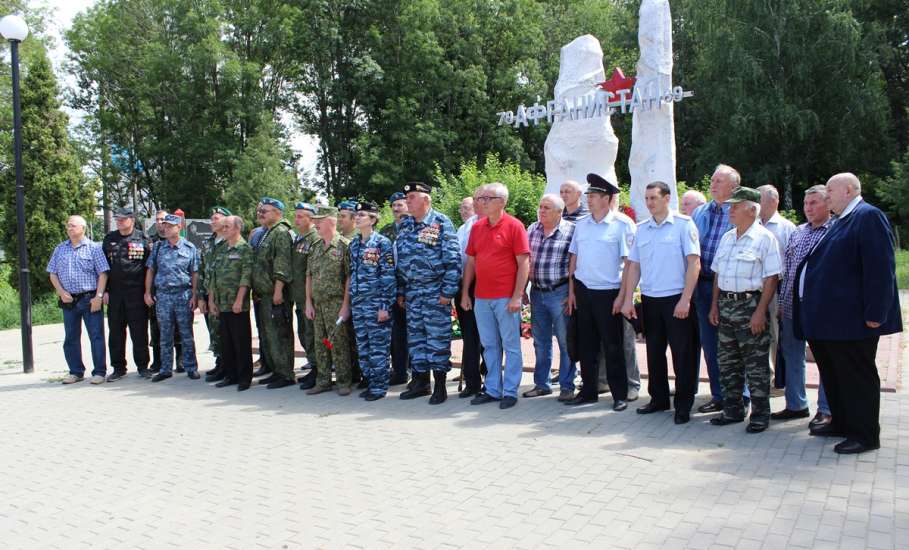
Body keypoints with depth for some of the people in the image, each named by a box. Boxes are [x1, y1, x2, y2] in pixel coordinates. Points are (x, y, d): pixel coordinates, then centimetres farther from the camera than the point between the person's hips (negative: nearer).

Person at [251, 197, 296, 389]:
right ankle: (276, 371, 23)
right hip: (265, 294, 10)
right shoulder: (267, 233, 20)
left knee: (279, 334, -7)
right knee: (268, 334, 14)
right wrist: (257, 289, 20)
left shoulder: (281, 233, -11)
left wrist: (278, 290, -23)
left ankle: (286, 375, -2)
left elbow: (282, 265, -20)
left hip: (276, 294, -10)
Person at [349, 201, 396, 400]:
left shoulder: (382, 243, -8)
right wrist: (351, 301, 15)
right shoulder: (354, 244, 13)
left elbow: (388, 276, -11)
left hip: (376, 303, -7)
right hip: (358, 303, 7)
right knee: (362, 346, 11)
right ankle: (370, 382, 21)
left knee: (378, 346, -1)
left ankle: (380, 386, 7)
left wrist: (385, 306, -15)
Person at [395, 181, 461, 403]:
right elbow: (399, 259, 16)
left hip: (435, 292, -6)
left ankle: (440, 384, 7)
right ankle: (420, 380, 22)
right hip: (411, 292, 6)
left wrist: (448, 291, -16)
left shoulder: (441, 223, -8)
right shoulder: (405, 225, 11)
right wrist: (400, 291, 12)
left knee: (438, 336, -1)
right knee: (415, 336, 11)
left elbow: (453, 260, -12)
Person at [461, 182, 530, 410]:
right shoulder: (477, 227, 11)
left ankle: (510, 392, 10)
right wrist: (465, 293, 10)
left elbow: (524, 263, -9)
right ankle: (492, 390, 20)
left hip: (506, 297, -6)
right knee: (489, 346, 12)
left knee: (510, 345, 2)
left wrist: (517, 296, -15)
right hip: (481, 297, 6)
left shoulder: (514, 226, -6)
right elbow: (470, 262, 15)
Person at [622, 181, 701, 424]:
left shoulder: (683, 224, -6)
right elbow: (634, 266, 12)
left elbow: (694, 263, -10)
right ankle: (658, 399, 26)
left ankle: (683, 405, 11)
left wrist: (685, 299, -16)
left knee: (683, 354, 1)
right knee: (654, 352, 13)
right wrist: (628, 299, 5)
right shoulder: (642, 229, 10)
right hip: (649, 299, 5)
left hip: (677, 299, -5)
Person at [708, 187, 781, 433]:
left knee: (755, 365, -1)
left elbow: (771, 278, -12)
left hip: (750, 304, -7)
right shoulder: (727, 238, 14)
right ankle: (733, 410, 24)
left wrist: (760, 311, -18)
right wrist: (714, 305, 12)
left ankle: (760, 415, 10)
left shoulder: (764, 238, -8)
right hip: (725, 305, 7)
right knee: (727, 362, 12)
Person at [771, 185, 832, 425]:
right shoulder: (798, 232, 13)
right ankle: (796, 405, 26)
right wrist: (783, 301, 12)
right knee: (791, 354, 13)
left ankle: (826, 410, 13)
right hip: (792, 306, 7)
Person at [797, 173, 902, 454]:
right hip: (830, 319, 10)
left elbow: (880, 268, -19)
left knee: (856, 376, -1)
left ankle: (865, 435, 9)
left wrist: (875, 314, -22)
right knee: (833, 374, 17)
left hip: (852, 319, -10)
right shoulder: (842, 221, 18)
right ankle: (842, 424, 30)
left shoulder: (868, 217, -13)